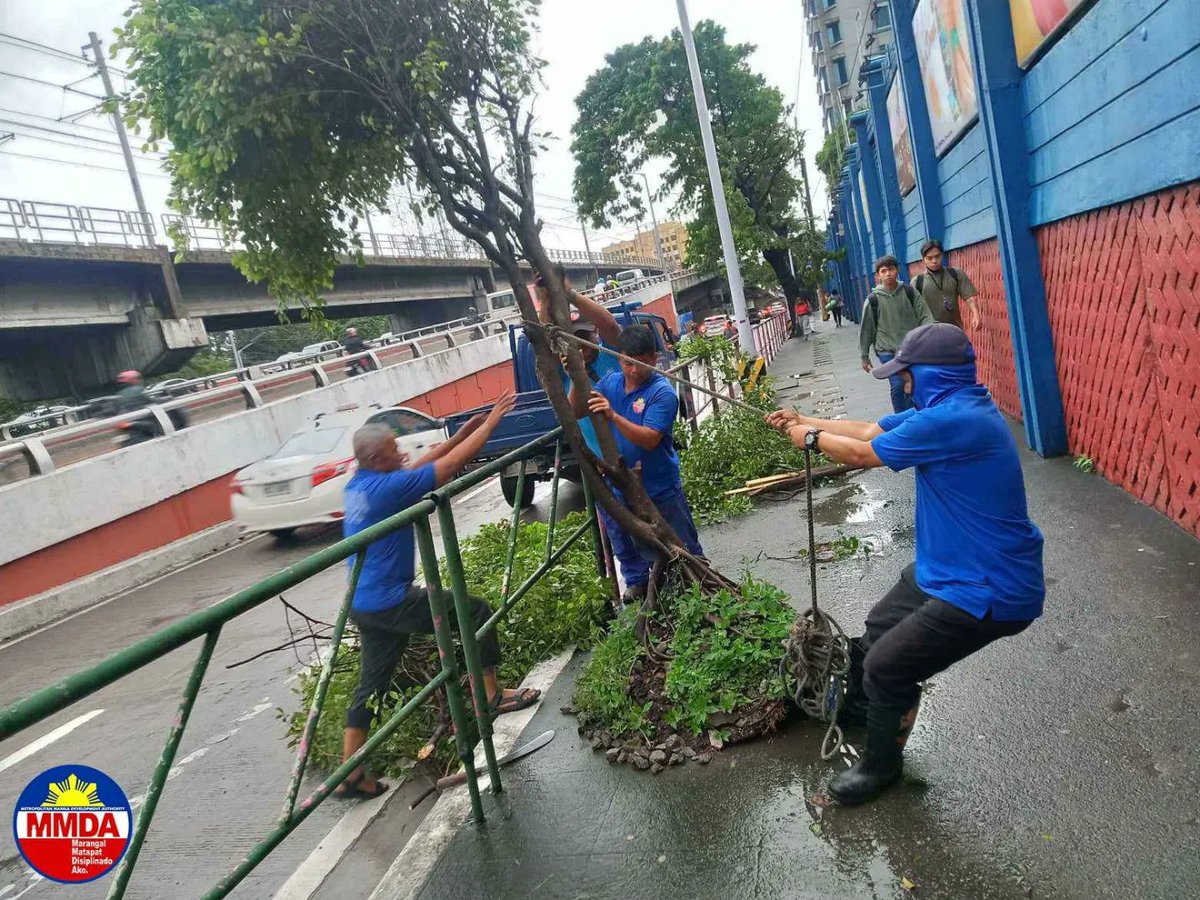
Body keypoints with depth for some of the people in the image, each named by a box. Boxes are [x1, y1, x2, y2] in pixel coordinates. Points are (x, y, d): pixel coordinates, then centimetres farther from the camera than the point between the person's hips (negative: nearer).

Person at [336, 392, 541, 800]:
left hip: (364, 604, 9)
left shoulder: (358, 485, 8)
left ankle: (350, 774, 20)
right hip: (390, 601, -9)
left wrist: (463, 432, 12)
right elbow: (451, 465, -19)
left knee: (372, 683, 15)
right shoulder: (385, 488, -20)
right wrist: (491, 421, -10)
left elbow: (421, 465, 15)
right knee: (476, 611, 3)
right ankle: (491, 696, 12)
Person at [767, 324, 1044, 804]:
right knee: (881, 624, 24)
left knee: (887, 667, -3)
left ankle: (880, 765, 22)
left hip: (988, 592, -10)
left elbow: (862, 454, -17)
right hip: (952, 568, 10)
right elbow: (868, 430, 12)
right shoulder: (949, 407, 2)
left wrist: (811, 438, 1)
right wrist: (804, 420, 16)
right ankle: (857, 703, 51)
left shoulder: (953, 419, -29)